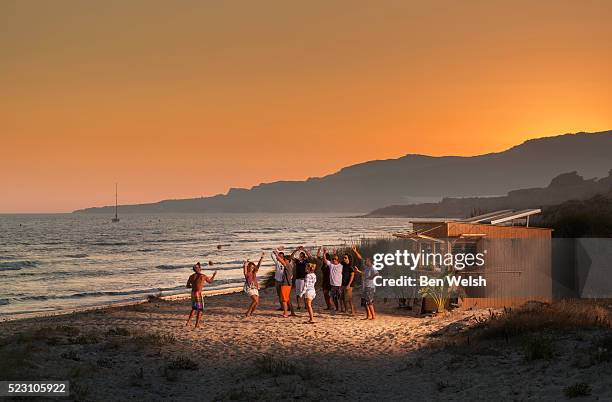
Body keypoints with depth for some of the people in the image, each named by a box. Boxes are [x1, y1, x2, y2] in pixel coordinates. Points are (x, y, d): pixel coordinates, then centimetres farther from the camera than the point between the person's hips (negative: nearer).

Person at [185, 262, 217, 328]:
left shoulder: (191, 276, 5)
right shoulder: (203, 276, -7)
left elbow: (187, 286, 9)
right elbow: (210, 281, 10)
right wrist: (214, 275, 26)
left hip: (193, 293, 6)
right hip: (198, 294, -6)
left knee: (194, 308, 23)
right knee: (200, 309, 6)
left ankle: (188, 323, 19)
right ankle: (197, 325, 4)